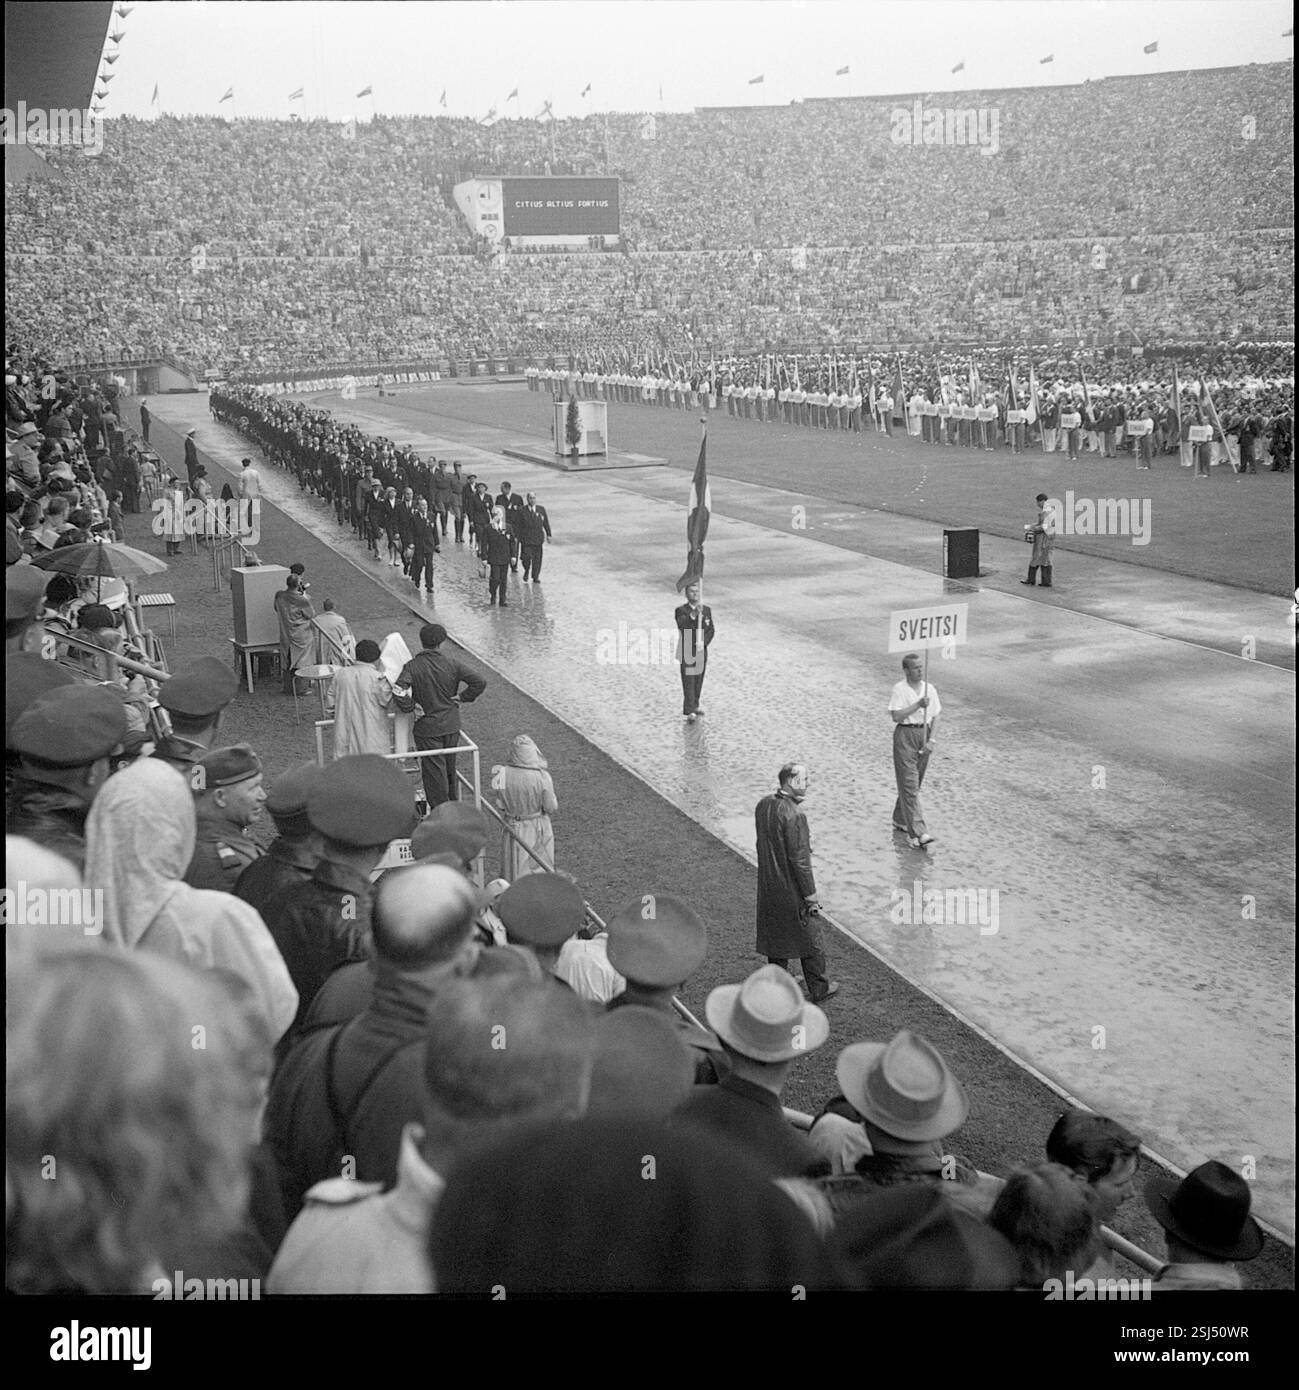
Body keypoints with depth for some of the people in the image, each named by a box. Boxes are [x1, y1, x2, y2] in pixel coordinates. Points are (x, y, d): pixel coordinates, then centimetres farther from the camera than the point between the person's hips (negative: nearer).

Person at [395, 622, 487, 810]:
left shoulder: (412, 667, -14)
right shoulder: (453, 664, -7)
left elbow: (399, 692, -28)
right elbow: (479, 682, -12)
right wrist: (462, 697, 0)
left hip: (427, 727, -3)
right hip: (452, 725, 3)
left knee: (434, 771, 6)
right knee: (450, 767, 22)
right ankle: (453, 805, 37)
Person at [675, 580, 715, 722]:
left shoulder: (706, 610, 5)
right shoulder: (681, 611, -9)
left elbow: (711, 630, 3)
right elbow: (681, 625, -28)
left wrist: (704, 642, -14)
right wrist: (693, 615, -44)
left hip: (701, 652, 5)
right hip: (687, 652, -5)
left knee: (698, 681, 14)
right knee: (688, 682, -9)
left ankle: (694, 706, 29)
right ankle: (690, 712, -14)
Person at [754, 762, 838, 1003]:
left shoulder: (763, 805, -1)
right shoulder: (794, 815, -26)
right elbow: (800, 860, -23)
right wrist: (811, 896, -16)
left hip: (768, 886, 7)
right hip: (792, 889, -7)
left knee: (776, 935, 19)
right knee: (810, 938, 11)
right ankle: (819, 988, 24)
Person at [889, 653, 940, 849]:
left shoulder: (930, 689, 8)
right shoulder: (899, 689, -7)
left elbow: (935, 717, 8)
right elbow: (896, 716, -16)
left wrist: (931, 740, -4)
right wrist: (917, 705, -23)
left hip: (924, 734, 6)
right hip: (905, 735, -6)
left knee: (915, 783, 14)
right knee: (909, 785, -9)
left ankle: (900, 820, 32)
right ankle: (916, 832, -16)